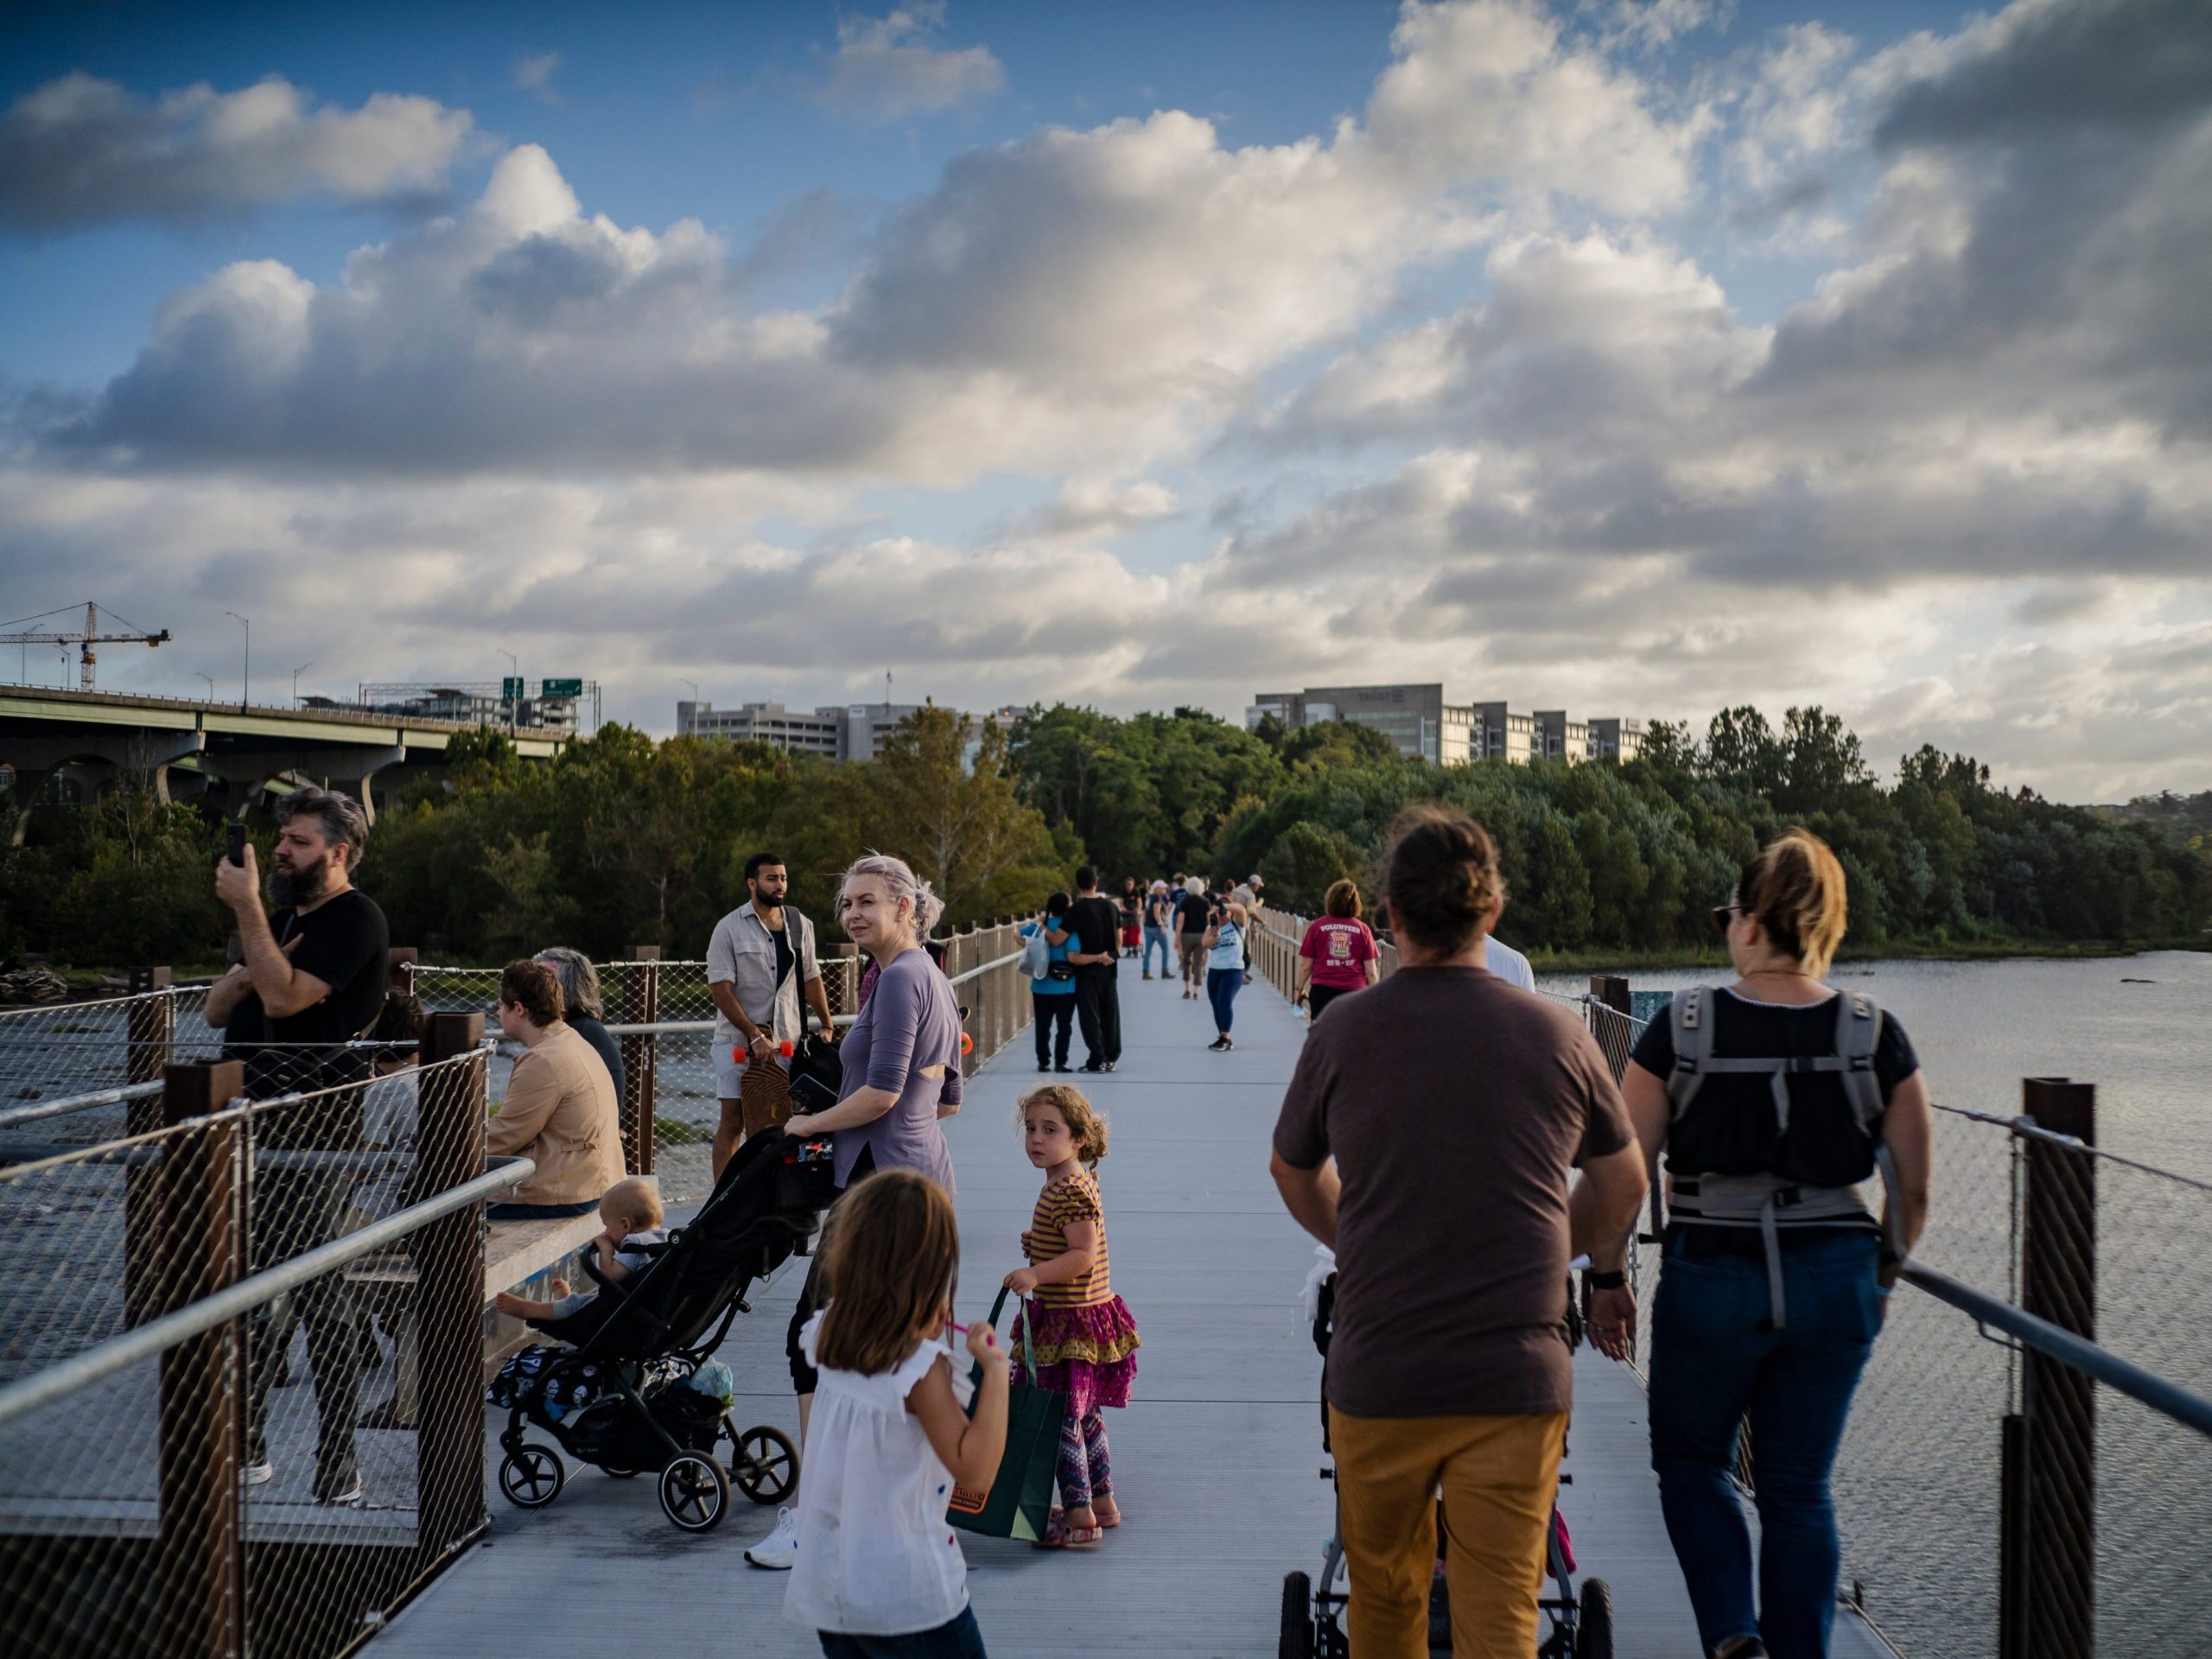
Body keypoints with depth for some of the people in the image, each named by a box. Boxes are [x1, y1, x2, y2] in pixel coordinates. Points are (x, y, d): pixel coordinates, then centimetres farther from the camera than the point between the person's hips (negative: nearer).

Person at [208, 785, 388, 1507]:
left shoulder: (355, 921, -9)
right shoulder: (282, 920, 20)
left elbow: (285, 996, -22)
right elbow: (215, 1010, 17)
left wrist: (246, 908, -18)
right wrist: (246, 973, -5)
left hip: (315, 1141, -9)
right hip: (254, 1135, 9)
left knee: (320, 1298, -6)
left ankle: (339, 1471, 0)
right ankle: (245, 1449, 26)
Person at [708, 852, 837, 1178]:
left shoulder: (799, 924, 7)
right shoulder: (729, 928, -6)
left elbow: (811, 978, 16)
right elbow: (720, 990, -11)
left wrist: (827, 1025, 9)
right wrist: (755, 1036, -16)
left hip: (786, 1039, 4)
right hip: (738, 1038, -3)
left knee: (780, 1120, 3)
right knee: (733, 1120, -2)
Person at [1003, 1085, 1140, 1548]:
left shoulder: (1070, 1192, -20)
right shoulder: (1071, 1183, 12)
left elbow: (1084, 1255, -26)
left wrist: (1036, 1274, -31)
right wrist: (1039, 1245, 13)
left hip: (1073, 1319, -11)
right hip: (1063, 1317, 11)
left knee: (1062, 1418, -5)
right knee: (1085, 1413, 19)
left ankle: (1079, 1516, 0)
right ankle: (1103, 1502, 29)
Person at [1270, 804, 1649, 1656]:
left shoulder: (1339, 1037, -4)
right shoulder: (1558, 1035, -2)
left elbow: (1295, 1177, 14)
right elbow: (1623, 1191, 13)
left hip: (1376, 1379, 0)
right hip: (1517, 1380, 0)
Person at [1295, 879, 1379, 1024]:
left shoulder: (1317, 926, -2)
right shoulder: (1362, 929, -1)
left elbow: (1306, 966, 1)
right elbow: (1371, 971, 0)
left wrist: (1300, 989, 16)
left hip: (1322, 991, 0)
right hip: (1354, 992, 0)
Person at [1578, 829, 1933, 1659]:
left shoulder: (1680, 1031, -11)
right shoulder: (1875, 1037, -6)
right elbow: (1912, 1192, 1)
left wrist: (1606, 1279, 5)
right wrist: (1882, 1276, 18)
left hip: (1710, 1278, -2)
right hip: (1835, 1280, 2)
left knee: (1690, 1460, 20)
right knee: (1799, 1488, 16)